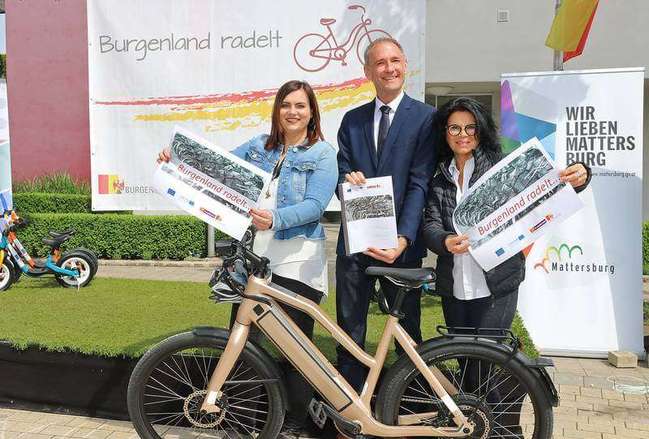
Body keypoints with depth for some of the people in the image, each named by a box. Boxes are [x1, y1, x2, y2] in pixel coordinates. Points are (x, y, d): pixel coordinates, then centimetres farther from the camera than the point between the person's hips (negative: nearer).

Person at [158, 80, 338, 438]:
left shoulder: (322, 154, -1)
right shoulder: (258, 146, 14)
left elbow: (315, 205, -14)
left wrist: (275, 219, -31)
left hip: (297, 262, -4)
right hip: (252, 254, 4)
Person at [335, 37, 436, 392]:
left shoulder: (424, 117, -1)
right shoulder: (352, 120, 13)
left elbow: (420, 184, -9)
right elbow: (342, 174, 9)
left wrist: (403, 238, -20)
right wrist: (348, 179, -16)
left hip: (400, 242, -3)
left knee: (407, 329, 10)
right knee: (349, 331, 8)